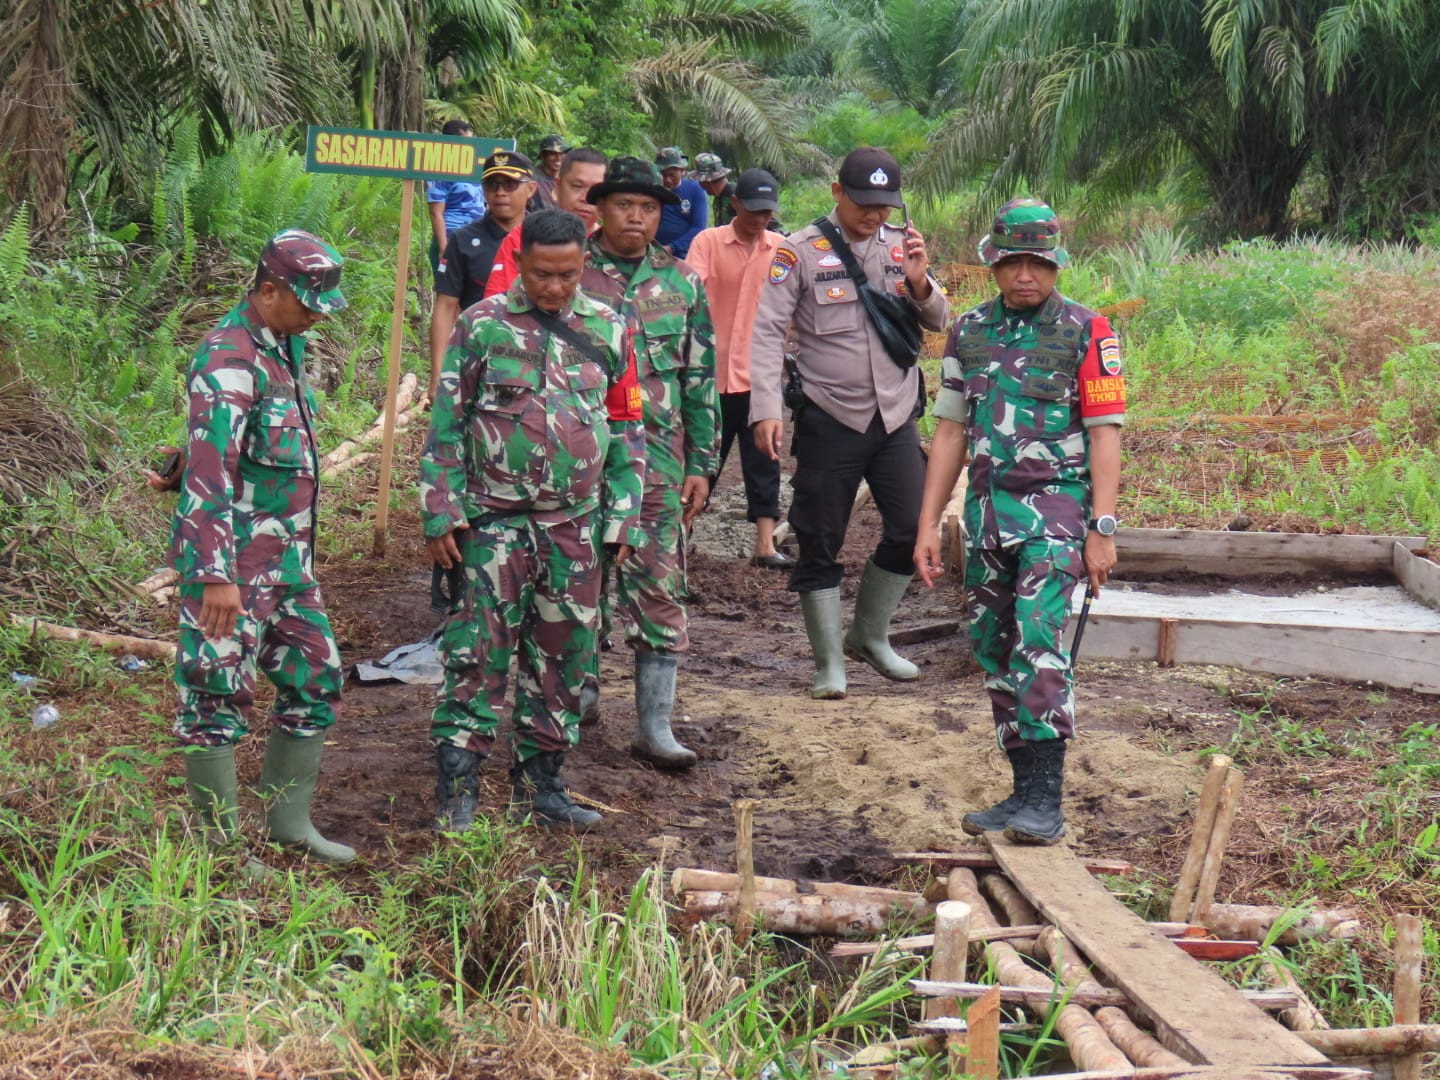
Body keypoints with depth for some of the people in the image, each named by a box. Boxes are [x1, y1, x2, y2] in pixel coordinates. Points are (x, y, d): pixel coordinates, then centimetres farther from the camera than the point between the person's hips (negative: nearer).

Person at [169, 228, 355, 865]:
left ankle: (288, 821, 25)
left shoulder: (285, 346, 11)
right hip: (234, 562, -10)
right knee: (218, 695, 0)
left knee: (316, 681, 13)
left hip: (287, 559, 10)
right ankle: (218, 843, 8)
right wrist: (217, 576, -28)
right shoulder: (229, 359, -18)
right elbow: (208, 472, -24)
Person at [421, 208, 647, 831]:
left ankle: (539, 784, 22)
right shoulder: (482, 326, -2)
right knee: (479, 654, -5)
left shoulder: (608, 331, 7)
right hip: (494, 520, -4)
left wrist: (622, 517, 8)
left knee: (563, 657, 10)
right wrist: (441, 512, -5)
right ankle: (457, 790, 1)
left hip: (576, 524, 4)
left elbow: (627, 430, 13)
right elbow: (446, 424, 0)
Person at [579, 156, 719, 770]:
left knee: (660, 589, 1)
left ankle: (655, 726, 6)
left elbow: (701, 379, 11)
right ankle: (581, 691, 25)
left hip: (658, 459, 2)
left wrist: (700, 464, 6)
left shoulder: (682, 283, 9)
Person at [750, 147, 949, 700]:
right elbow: (767, 332, -9)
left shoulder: (902, 245, 7)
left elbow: (939, 323, 8)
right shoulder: (800, 251, -6)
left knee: (913, 529, 4)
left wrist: (920, 284, -13)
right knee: (820, 544, 2)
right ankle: (829, 664, 14)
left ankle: (869, 634, 26)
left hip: (896, 417, 4)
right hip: (830, 420, -4)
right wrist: (766, 409, -19)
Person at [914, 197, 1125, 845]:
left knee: (1038, 636, -19)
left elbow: (1104, 433, -5)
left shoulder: (1087, 332, -2)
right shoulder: (969, 332, 12)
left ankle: (1046, 802, -19)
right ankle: (1025, 793, 18)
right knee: (993, 648, 8)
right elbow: (951, 431, 15)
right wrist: (928, 523, 10)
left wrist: (1102, 531, -12)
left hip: (1057, 505, -6)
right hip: (987, 507, 6)